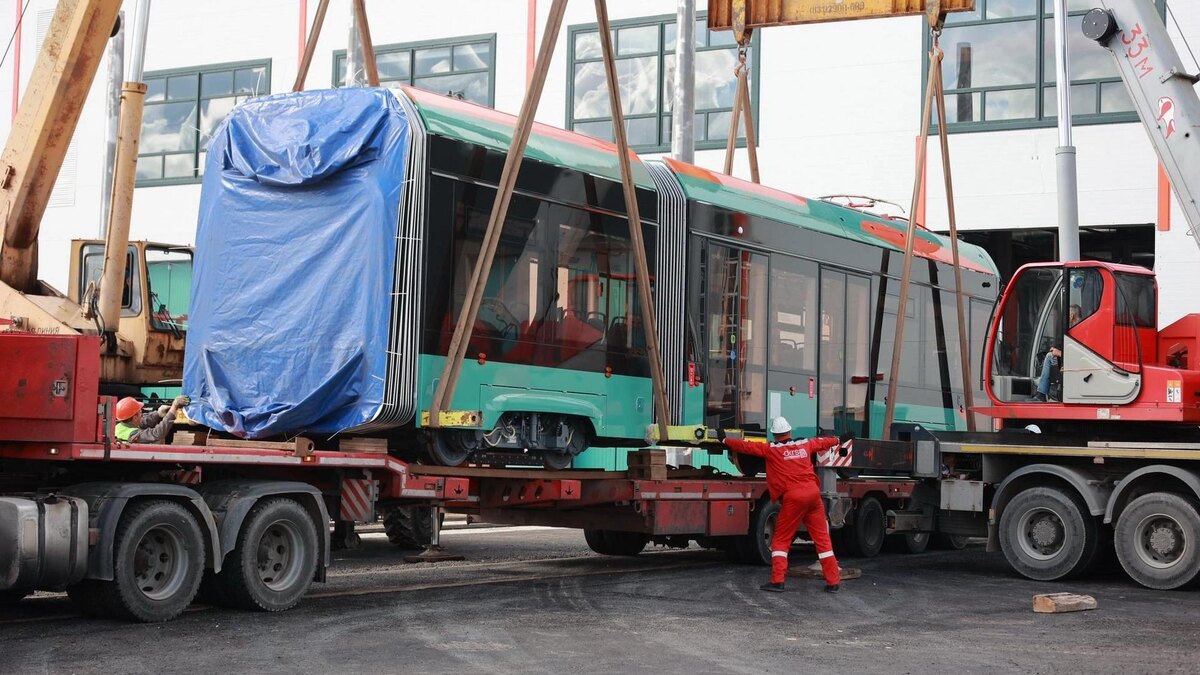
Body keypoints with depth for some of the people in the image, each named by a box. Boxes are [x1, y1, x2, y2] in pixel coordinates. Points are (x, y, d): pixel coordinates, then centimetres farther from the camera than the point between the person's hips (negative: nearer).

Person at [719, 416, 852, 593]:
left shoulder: (771, 449, -1)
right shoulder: (805, 444, 13)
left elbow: (747, 446, 3)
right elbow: (823, 442, 32)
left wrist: (725, 440, 17)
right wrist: (839, 440, 51)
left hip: (793, 498, -4)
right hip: (813, 493, 4)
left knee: (781, 540, 6)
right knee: (822, 538, 9)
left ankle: (777, 581, -2)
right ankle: (833, 581, 9)